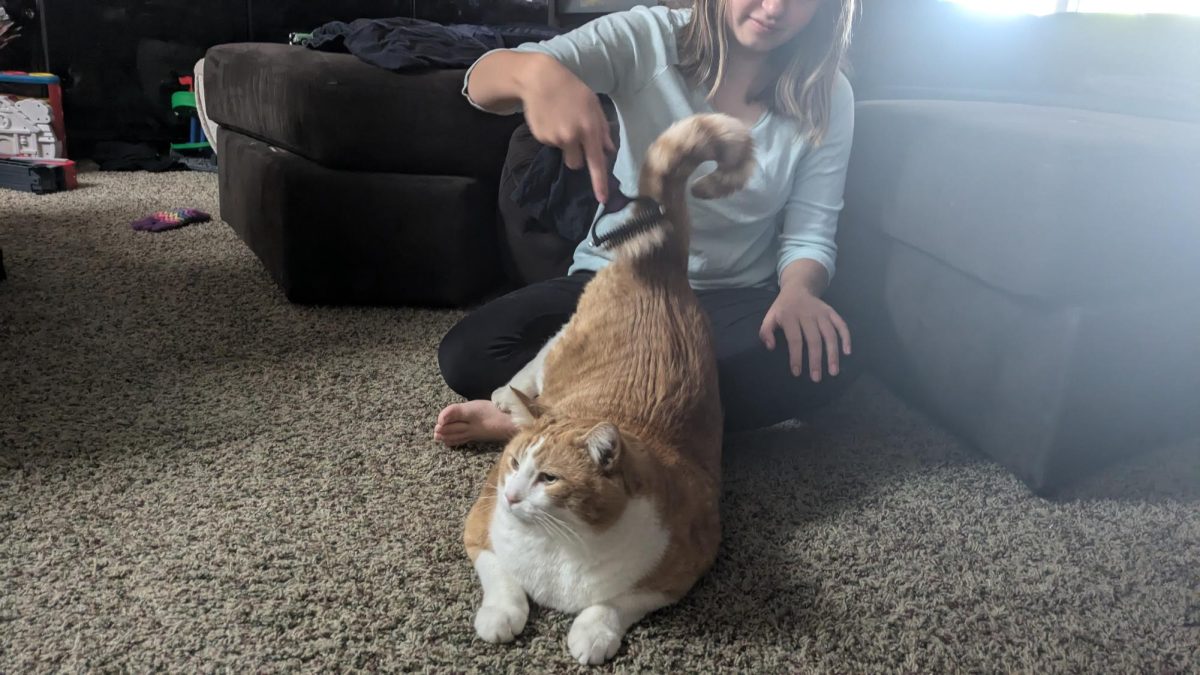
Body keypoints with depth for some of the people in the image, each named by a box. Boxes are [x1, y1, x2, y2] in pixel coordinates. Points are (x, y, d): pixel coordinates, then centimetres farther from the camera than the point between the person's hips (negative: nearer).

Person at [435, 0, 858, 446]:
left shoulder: (828, 97, -4)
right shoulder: (646, 37, -9)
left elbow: (809, 235, -4)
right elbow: (481, 81, -19)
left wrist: (797, 290, -29)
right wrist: (536, 71, -44)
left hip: (730, 302, 2)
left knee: (820, 362, -33)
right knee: (467, 355, -24)